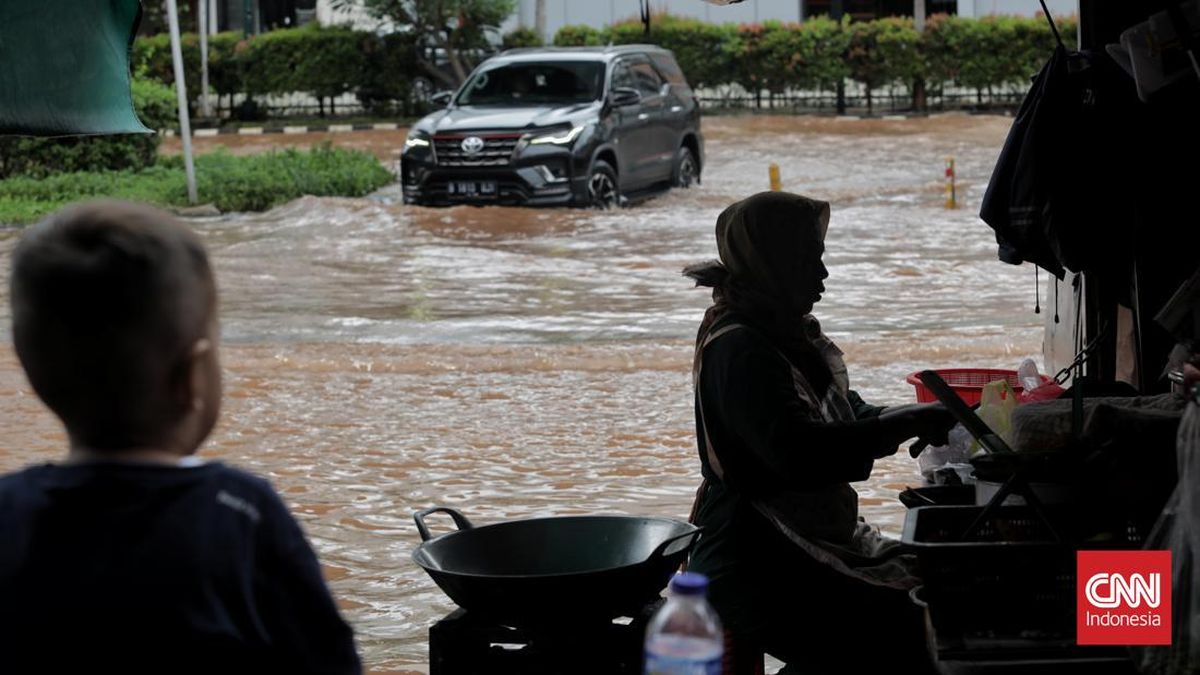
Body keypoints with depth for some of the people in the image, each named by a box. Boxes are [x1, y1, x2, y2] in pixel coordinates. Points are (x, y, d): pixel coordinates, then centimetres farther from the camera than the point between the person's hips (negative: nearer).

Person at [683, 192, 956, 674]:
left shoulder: (788, 333, 13)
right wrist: (905, 423, -24)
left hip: (820, 539, 10)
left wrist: (908, 421, 1)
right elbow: (798, 452, -30)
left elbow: (846, 413, 22)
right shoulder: (739, 350, -18)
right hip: (758, 567, -10)